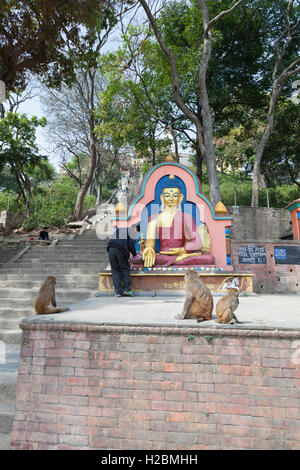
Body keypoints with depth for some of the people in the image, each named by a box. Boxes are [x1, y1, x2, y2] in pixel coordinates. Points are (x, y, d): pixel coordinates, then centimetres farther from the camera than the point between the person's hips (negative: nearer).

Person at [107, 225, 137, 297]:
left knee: (115, 271, 7)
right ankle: (126, 289, 3)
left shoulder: (118, 230, 32)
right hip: (120, 251, -5)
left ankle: (118, 292, 4)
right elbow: (131, 244, 2)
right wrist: (134, 254, 17)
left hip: (111, 249, 5)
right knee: (125, 269, 9)